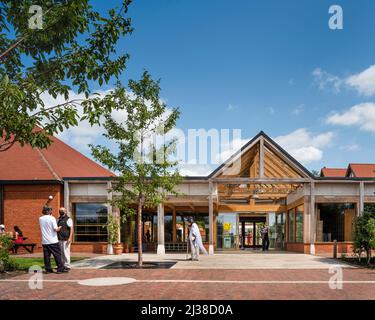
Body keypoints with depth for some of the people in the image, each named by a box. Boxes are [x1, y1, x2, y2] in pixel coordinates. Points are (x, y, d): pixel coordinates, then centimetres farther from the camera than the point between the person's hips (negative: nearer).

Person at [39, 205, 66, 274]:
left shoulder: (40, 219, 6)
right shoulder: (52, 218, -10)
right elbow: (55, 229, -17)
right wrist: (59, 228, 4)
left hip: (44, 241, 5)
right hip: (53, 241, -5)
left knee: (46, 255, 8)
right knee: (57, 255, 2)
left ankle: (48, 269, 10)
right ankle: (60, 269, 3)